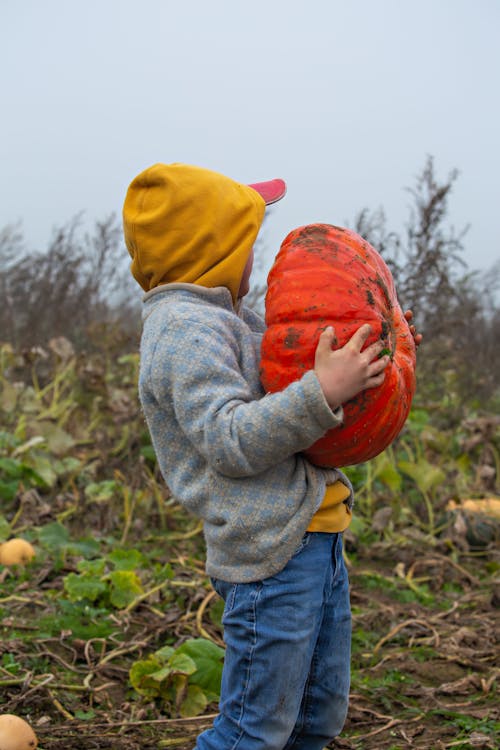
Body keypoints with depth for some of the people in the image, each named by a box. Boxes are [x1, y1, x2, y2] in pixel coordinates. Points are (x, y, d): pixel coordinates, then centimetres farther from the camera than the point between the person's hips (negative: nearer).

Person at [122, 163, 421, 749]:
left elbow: (284, 384, 31)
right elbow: (231, 442, -25)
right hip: (271, 552, -10)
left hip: (314, 537, 10)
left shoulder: (225, 317, 18)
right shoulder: (183, 329, -14)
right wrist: (322, 393, -31)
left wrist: (367, 348, 18)